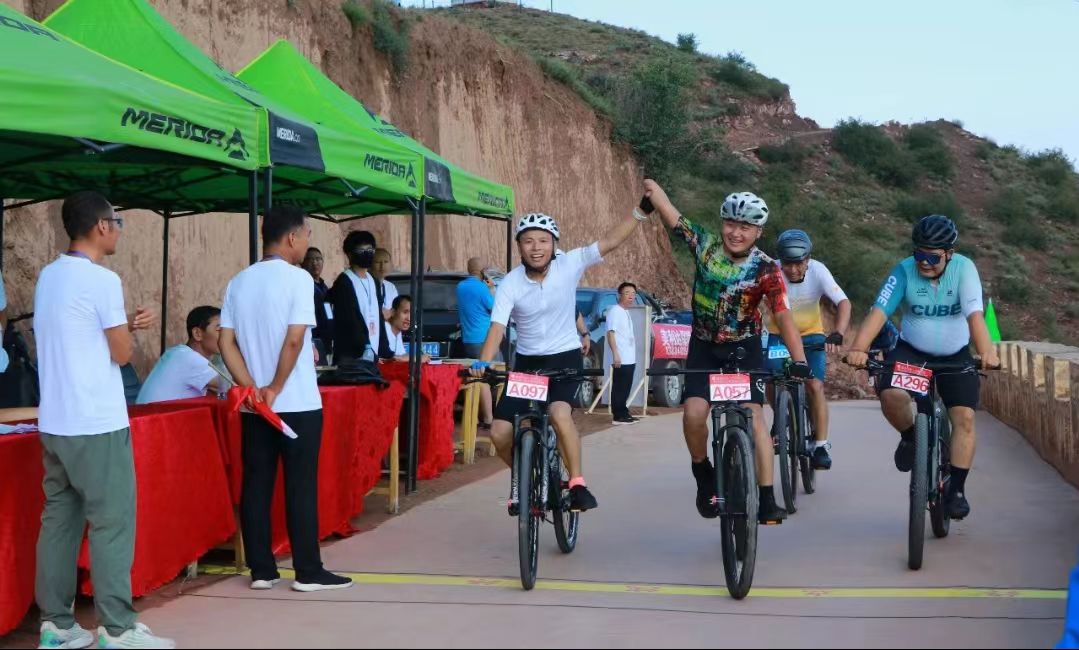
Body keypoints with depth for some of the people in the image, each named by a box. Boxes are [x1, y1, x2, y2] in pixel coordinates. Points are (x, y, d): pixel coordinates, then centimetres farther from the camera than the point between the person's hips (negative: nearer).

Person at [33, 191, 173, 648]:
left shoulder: (49, 276, 13)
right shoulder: (102, 280, -13)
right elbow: (122, 353, -8)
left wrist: (125, 324, 15)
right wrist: (129, 332, 11)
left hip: (55, 421, 8)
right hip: (97, 423, -8)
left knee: (60, 519, 10)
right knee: (112, 523, -4)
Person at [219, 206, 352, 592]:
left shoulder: (239, 282, 9)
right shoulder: (297, 278, -10)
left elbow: (226, 343, 3)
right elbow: (294, 340, -17)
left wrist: (252, 388, -3)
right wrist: (275, 388, -9)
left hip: (254, 405, 6)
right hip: (298, 403, -6)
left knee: (256, 485, 7)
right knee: (301, 487, 0)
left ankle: (261, 570, 11)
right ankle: (308, 572, 4)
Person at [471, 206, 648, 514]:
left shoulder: (569, 265, -12)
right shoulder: (510, 284, -12)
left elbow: (610, 241, -16)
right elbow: (497, 327, -21)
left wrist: (641, 211, -25)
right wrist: (483, 363, -37)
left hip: (565, 358, -2)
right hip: (526, 362, 2)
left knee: (559, 413, -32)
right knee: (500, 433, -5)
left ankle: (577, 483, -19)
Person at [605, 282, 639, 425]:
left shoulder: (625, 312, 19)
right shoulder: (615, 311, -10)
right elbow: (610, 333, -17)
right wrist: (615, 354, -23)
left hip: (629, 359, 9)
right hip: (621, 359, -9)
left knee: (625, 388, 13)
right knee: (619, 388, -6)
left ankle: (624, 414, 18)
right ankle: (619, 416, -5)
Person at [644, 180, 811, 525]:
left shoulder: (766, 269, -19)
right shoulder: (705, 245, -13)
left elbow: (783, 315, -30)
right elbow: (668, 210, -11)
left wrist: (799, 360, -40)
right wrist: (652, 189, -27)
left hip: (744, 347, -1)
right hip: (704, 345, 2)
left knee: (754, 415, -16)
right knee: (694, 414, -17)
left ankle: (767, 500, -10)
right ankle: (704, 474, 11)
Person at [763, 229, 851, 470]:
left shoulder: (817, 270, -22)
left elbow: (843, 303, -29)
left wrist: (837, 334, -45)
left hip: (811, 336, 0)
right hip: (778, 336, 1)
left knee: (815, 386, -16)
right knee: (771, 382, -16)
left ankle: (821, 445, -5)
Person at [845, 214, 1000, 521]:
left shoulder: (964, 268, -17)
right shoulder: (904, 271, -17)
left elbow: (975, 314, -28)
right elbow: (879, 311, -28)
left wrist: (987, 351, -45)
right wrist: (858, 348, -43)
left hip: (955, 355, 1)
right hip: (910, 350, 0)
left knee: (965, 417, -11)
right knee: (891, 395, -27)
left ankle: (956, 489, 1)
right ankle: (909, 436, 5)